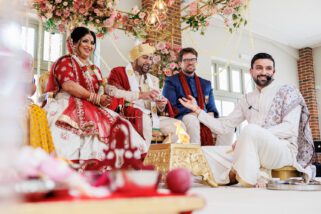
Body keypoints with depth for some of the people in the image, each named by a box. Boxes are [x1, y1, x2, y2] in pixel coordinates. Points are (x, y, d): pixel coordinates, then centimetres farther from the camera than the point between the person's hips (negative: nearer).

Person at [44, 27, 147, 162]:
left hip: (94, 109, 7)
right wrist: (96, 98, -12)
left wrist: (104, 100, -4)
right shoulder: (65, 62, 5)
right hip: (70, 107, -6)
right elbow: (68, 85, -12)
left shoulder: (95, 69, 26)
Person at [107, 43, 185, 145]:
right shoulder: (119, 72, 8)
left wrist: (161, 106, -8)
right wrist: (141, 95, -17)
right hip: (131, 116, -5)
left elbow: (158, 109, 18)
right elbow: (112, 93, -13)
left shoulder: (153, 79, 23)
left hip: (152, 117, 6)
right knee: (145, 120, -35)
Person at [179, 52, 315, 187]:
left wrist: (250, 136, -21)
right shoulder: (247, 100, 18)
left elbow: (290, 128, -11)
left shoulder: (287, 92, 3)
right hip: (254, 152, 6)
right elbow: (223, 126, 17)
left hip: (283, 149, -5)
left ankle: (247, 181, -22)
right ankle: (257, 176, -17)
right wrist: (197, 110, 10)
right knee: (205, 154, -12)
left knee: (251, 129, -37)